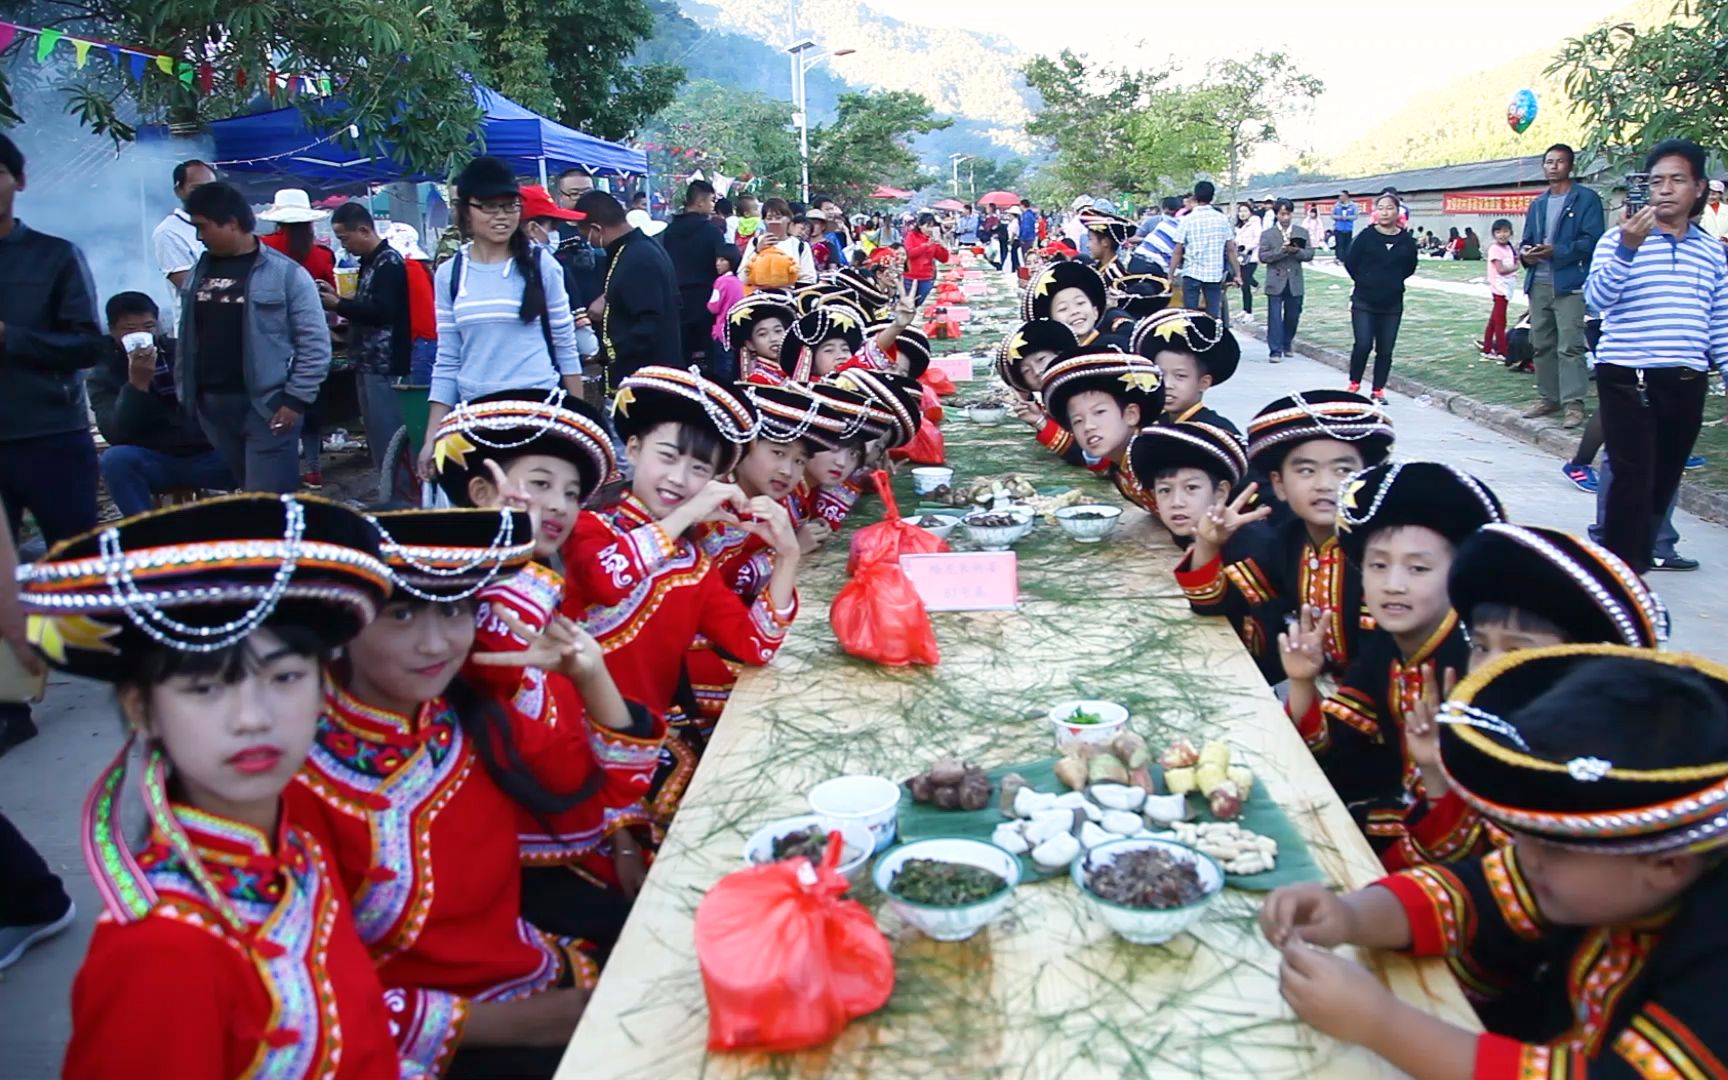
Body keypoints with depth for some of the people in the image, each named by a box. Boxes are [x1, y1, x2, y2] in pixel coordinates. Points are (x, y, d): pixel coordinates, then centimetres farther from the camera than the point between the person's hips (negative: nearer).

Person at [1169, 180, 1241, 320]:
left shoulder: (1188, 220, -5)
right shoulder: (1221, 219, 2)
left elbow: (1177, 252, -6)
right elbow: (1231, 250, 3)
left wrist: (1171, 275, 1)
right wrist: (1237, 274, 10)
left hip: (1192, 273, -2)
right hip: (1215, 274, 2)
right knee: (1214, 315, 6)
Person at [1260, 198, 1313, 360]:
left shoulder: (1302, 232, 9)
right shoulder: (1267, 234, 1)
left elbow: (1310, 255, 3)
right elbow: (1263, 257, -8)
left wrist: (1296, 251, -16)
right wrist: (1282, 251, -19)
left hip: (1295, 282, 3)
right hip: (1276, 282, -3)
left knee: (1293, 316, 9)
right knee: (1275, 316, -5)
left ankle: (1286, 345, 27)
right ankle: (1276, 350, -3)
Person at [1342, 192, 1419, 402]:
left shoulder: (1406, 240, 0)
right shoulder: (1367, 236, -7)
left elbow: (1410, 267, 14)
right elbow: (1350, 261, -1)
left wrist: (1394, 281, 7)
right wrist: (1364, 281, 4)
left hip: (1392, 305, 2)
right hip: (1364, 302, -2)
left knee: (1385, 350, 5)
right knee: (1363, 344, -11)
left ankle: (1378, 390, 17)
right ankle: (1354, 383, 11)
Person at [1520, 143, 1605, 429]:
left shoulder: (1586, 199, -1)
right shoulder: (1537, 204, 20)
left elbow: (1592, 240, -10)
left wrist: (1556, 251, -21)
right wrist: (1526, 253, -3)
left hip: (1570, 284, -7)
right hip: (1539, 283, 7)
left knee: (1570, 346, -11)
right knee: (1542, 345, 11)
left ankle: (1574, 403, -10)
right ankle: (1548, 398, 20)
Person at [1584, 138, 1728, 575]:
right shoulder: (1620, 238, -2)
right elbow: (1597, 297, -16)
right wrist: (1628, 247, -27)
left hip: (1687, 382, 5)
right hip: (1629, 378, -5)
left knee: (1664, 480, 12)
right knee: (1634, 478, -9)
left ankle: (1640, 555, 27)